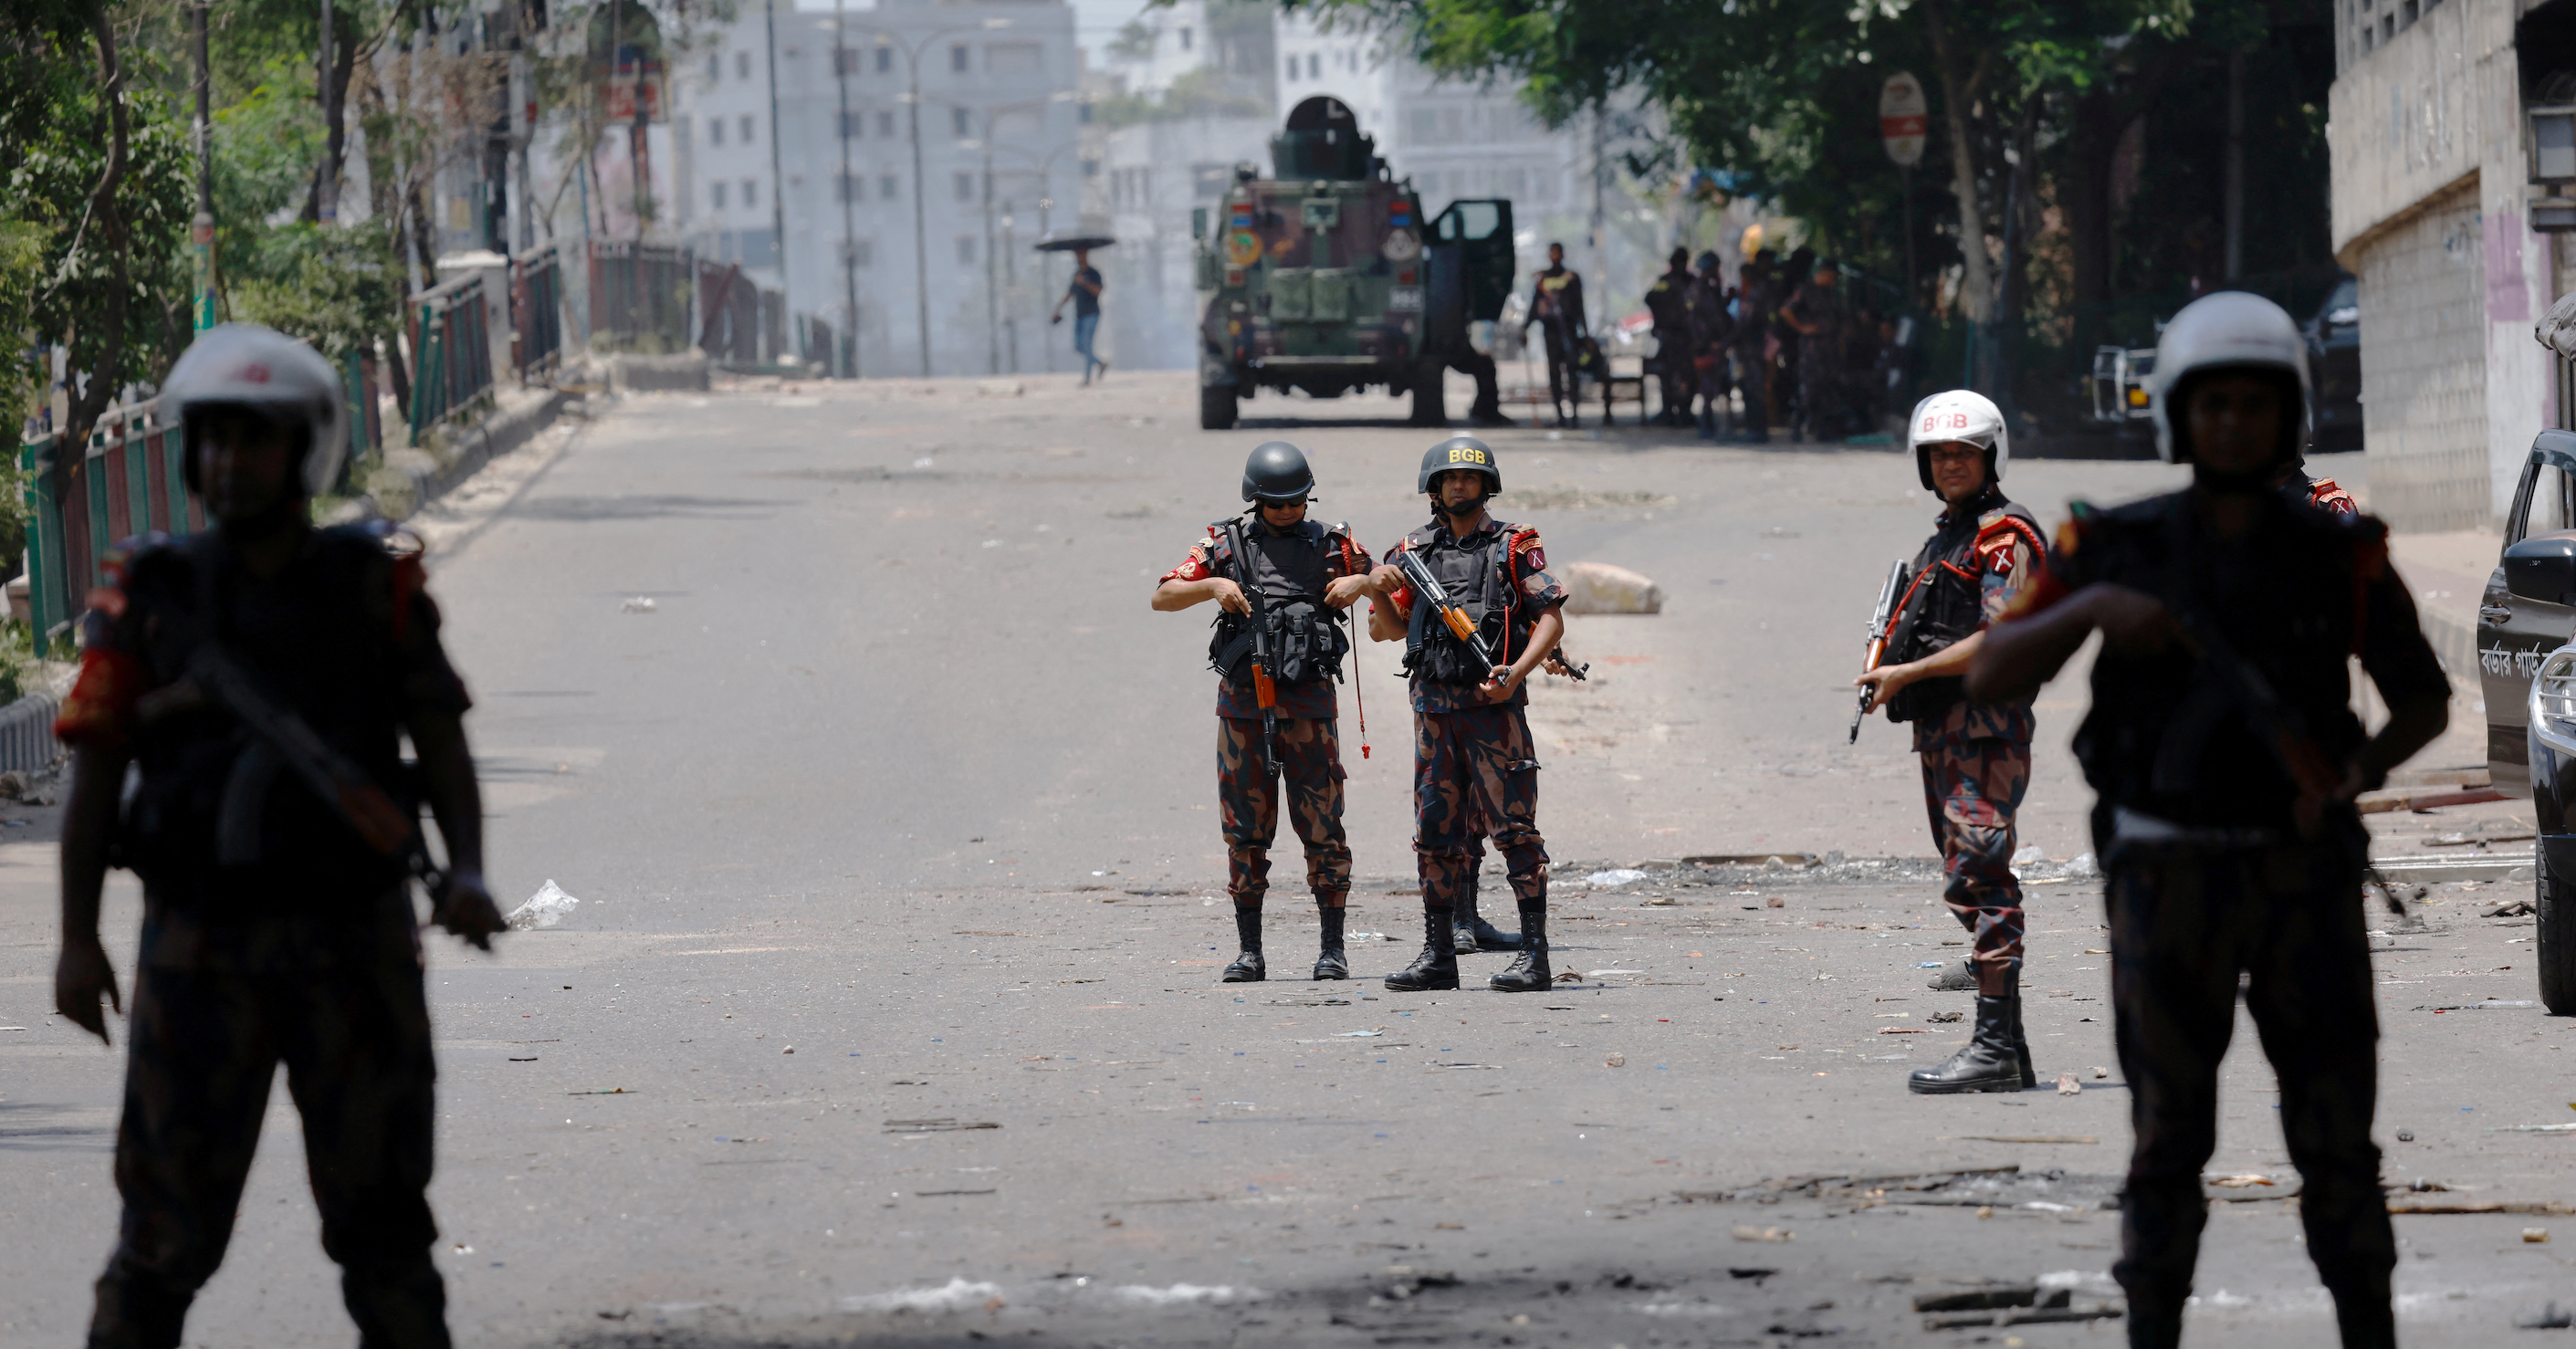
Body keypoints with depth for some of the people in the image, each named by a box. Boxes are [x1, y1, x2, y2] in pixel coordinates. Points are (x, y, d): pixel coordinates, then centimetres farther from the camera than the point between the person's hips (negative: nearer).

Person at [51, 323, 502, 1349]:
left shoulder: (376, 589, 2)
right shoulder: (150, 595, -1)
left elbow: (440, 744, 1)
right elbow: (95, 773, -2)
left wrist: (467, 873, -17)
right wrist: (78, 941, -10)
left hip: (357, 946, 1)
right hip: (202, 948, -1)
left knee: (381, 1213, 7)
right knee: (168, 1228, -2)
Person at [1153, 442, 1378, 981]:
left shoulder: (1330, 544, 8)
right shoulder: (1225, 545, 7)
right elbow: (1163, 597, 7)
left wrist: (1359, 582, -3)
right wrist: (1212, 585, -11)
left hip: (1309, 700, -1)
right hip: (1243, 700, 1)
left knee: (1322, 827, -4)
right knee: (1246, 830, 3)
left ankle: (1333, 950, 2)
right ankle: (1250, 952, 8)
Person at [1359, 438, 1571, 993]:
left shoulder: (1514, 547, 2)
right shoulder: (1416, 550, 12)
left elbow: (1552, 619, -3)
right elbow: (1387, 631, 14)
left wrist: (1517, 671, -17)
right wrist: (1380, 593, -7)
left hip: (1493, 704, -5)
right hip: (1435, 709, 5)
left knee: (1514, 827, -8)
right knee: (1437, 832, 6)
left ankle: (1534, 954, -8)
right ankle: (1438, 956, 12)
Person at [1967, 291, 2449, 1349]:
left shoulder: (2342, 559, -1)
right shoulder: (2113, 549, -2)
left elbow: (2427, 705, 8)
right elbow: (1988, 680, -8)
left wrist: (2358, 774, -14)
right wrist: (2092, 606, -26)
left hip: (2302, 883, 1)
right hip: (2168, 886, -1)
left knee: (2337, 1136, -1)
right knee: (2170, 1140, 0)